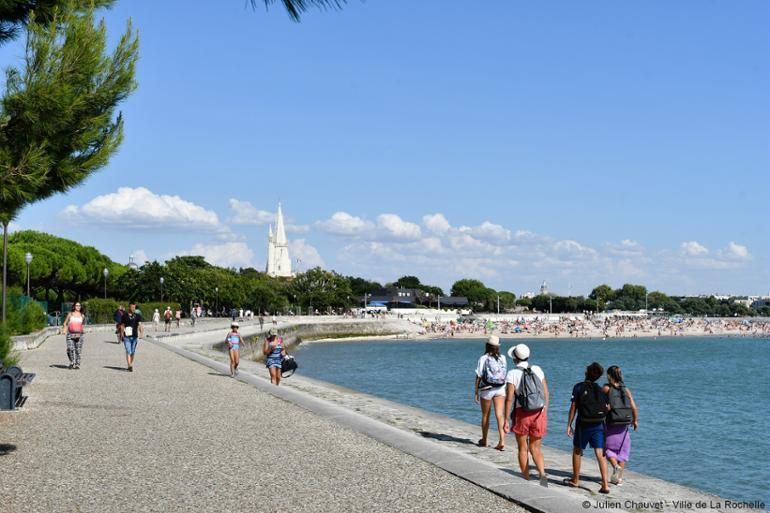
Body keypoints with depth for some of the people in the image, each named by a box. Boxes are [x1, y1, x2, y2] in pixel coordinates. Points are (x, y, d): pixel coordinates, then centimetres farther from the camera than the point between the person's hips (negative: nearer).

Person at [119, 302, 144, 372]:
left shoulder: (137, 315, 4)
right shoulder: (124, 315, 2)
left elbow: (140, 325, -6)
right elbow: (122, 326, 8)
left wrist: (141, 333, -20)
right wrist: (121, 335, 6)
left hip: (134, 336, 2)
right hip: (127, 336, -2)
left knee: (133, 352, 10)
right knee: (128, 351, -11)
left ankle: (130, 365, 25)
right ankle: (129, 366, -19)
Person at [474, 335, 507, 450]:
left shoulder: (483, 359, -10)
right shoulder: (502, 358, 0)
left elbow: (478, 377, -9)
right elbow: (504, 375, 8)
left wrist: (475, 392, -3)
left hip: (486, 389, -2)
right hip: (500, 389, 2)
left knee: (485, 416, 12)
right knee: (499, 415, -2)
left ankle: (484, 440, 27)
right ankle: (502, 441, -14)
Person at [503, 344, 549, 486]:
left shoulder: (512, 374, -9)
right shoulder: (537, 370, 3)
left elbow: (509, 399, -13)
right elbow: (546, 394, 5)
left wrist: (506, 420, -8)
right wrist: (544, 412, 16)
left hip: (521, 414, -3)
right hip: (539, 414, 3)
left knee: (523, 449, 13)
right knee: (535, 448, 11)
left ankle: (526, 481, 18)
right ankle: (542, 474, -13)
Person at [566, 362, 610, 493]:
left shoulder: (579, 387, -4)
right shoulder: (600, 390, 7)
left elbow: (573, 407, -7)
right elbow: (608, 408, 5)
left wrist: (569, 425, -2)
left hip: (583, 424, -3)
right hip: (599, 424, 3)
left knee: (577, 451, 15)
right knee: (600, 454, 0)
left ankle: (575, 480, 25)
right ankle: (605, 485, -8)